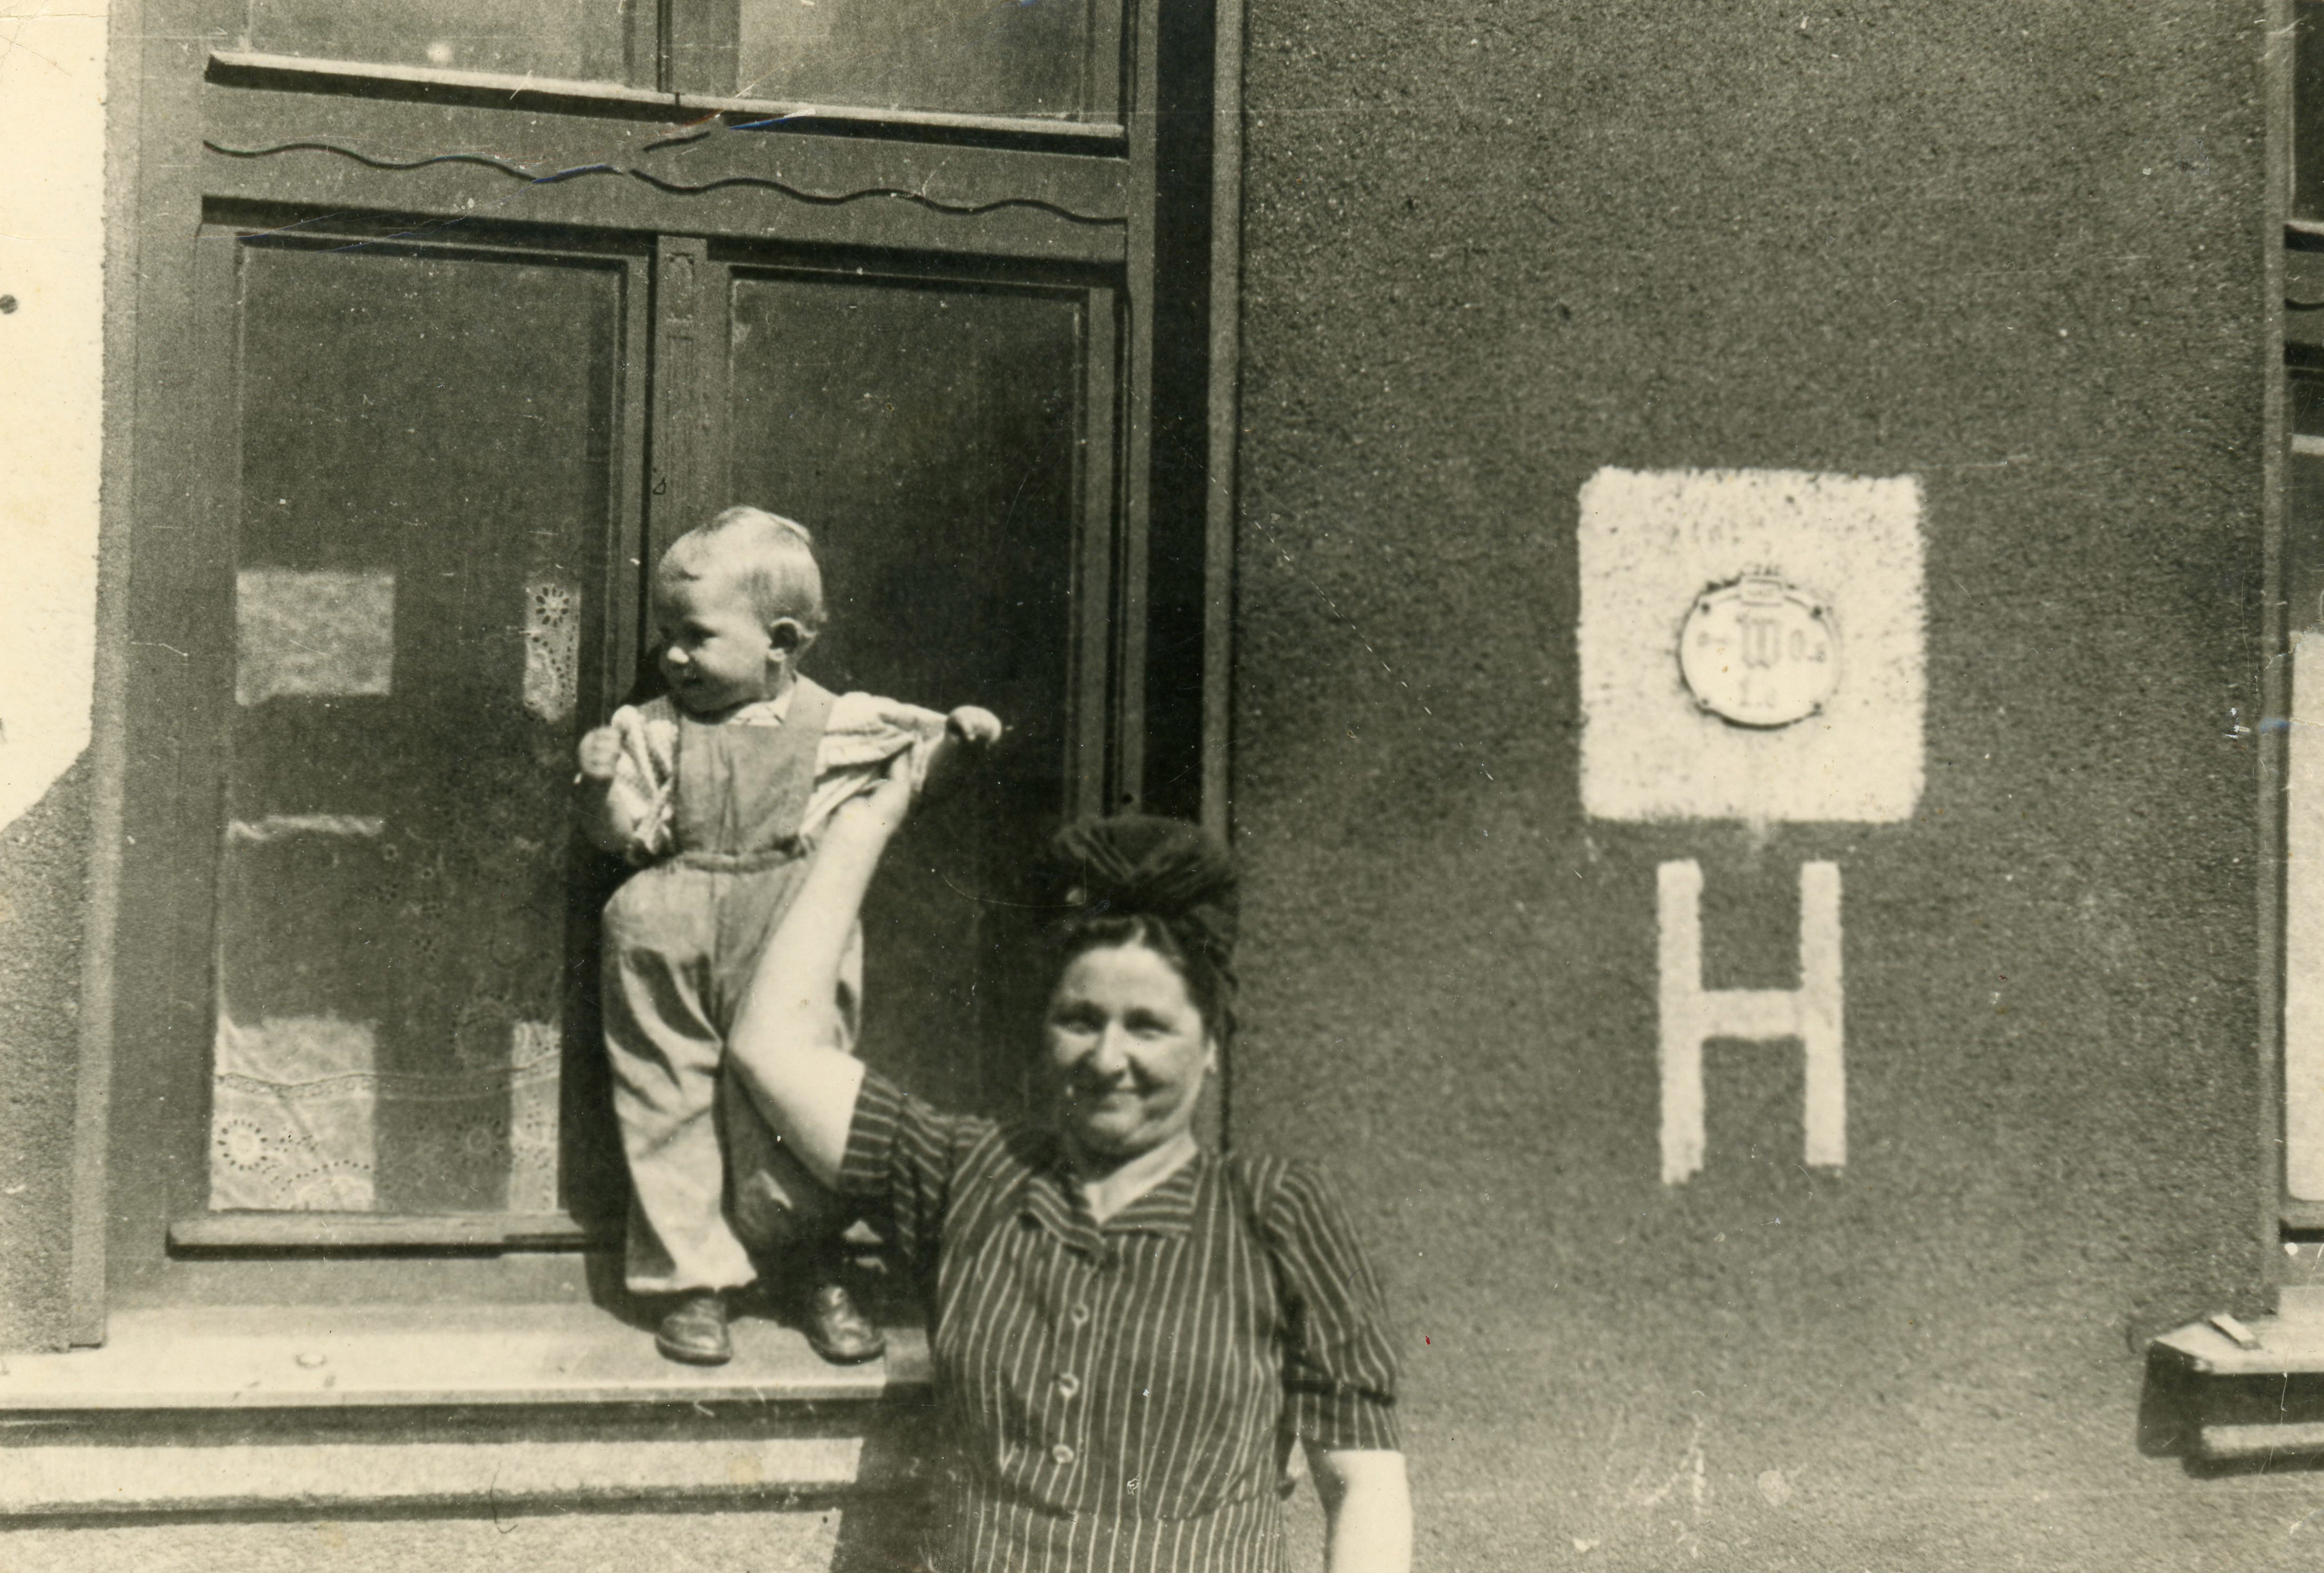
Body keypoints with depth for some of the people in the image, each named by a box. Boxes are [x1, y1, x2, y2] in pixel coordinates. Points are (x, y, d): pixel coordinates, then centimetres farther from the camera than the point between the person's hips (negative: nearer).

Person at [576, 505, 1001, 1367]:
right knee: (669, 1103, 5)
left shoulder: (840, 724, 2)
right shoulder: (653, 730, 6)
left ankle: (817, 1271, 26)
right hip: (673, 936, 2)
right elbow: (624, 831, 7)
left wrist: (953, 733, -5)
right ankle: (691, 1279, 20)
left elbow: (914, 765, 13)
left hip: (794, 940, -1)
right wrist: (601, 784, -12)